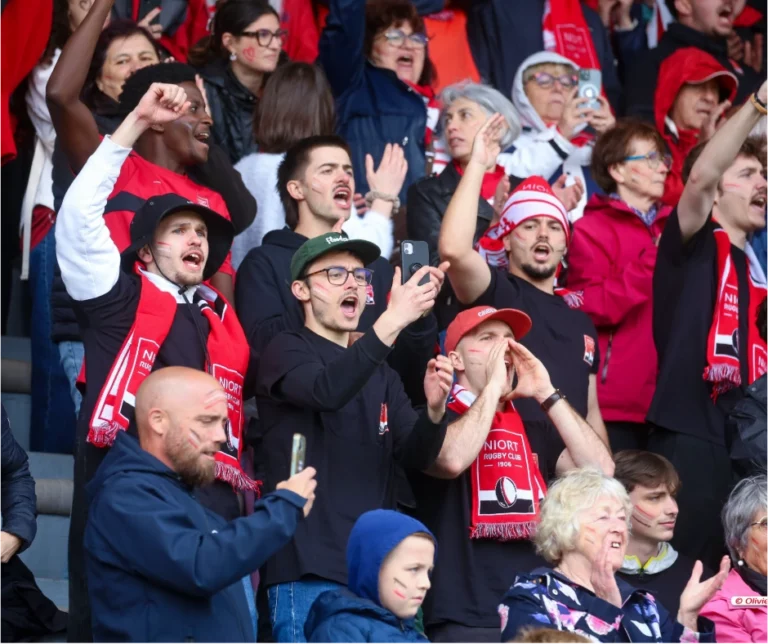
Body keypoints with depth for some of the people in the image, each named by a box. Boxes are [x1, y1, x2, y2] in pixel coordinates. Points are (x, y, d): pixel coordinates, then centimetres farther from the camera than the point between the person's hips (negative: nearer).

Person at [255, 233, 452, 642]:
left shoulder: (381, 374, 19)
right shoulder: (286, 352, 2)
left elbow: (414, 457, 6)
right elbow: (326, 390, -21)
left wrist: (434, 410, -15)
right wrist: (391, 322, -31)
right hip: (311, 570, -6)